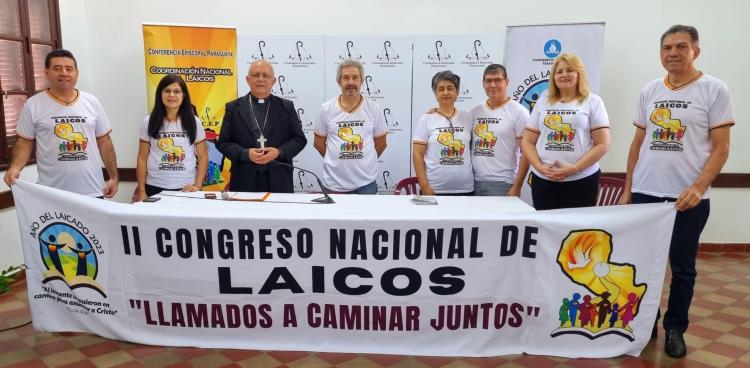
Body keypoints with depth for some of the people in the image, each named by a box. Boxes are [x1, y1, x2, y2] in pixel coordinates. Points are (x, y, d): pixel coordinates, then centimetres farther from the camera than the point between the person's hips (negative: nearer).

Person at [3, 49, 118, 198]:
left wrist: (114, 177, 4)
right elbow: (24, 142, 4)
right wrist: (15, 167, -15)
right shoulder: (33, 105, 0)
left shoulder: (92, 102, 6)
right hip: (53, 193, -2)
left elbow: (104, 141, 7)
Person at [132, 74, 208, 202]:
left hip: (185, 188, 0)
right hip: (154, 188, 0)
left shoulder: (194, 122, 1)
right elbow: (142, 158, 4)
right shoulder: (149, 122, 2)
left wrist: (197, 185, -8)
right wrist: (141, 191, -1)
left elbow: (203, 157, 3)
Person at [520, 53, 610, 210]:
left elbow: (603, 145, -3)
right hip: (543, 180, 3)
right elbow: (527, 141, 9)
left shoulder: (593, 102, 3)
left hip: (581, 180, -2)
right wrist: (540, 167, -7)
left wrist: (573, 169, -14)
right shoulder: (543, 102, 12)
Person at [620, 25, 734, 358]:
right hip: (645, 194, 3)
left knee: (682, 268, 7)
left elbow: (721, 148, -5)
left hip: (688, 198, -3)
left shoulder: (714, 90, -2)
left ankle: (675, 329, 24)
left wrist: (698, 188, -19)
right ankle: (646, 324, 26)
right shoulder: (650, 91, 9)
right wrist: (627, 190, 10)